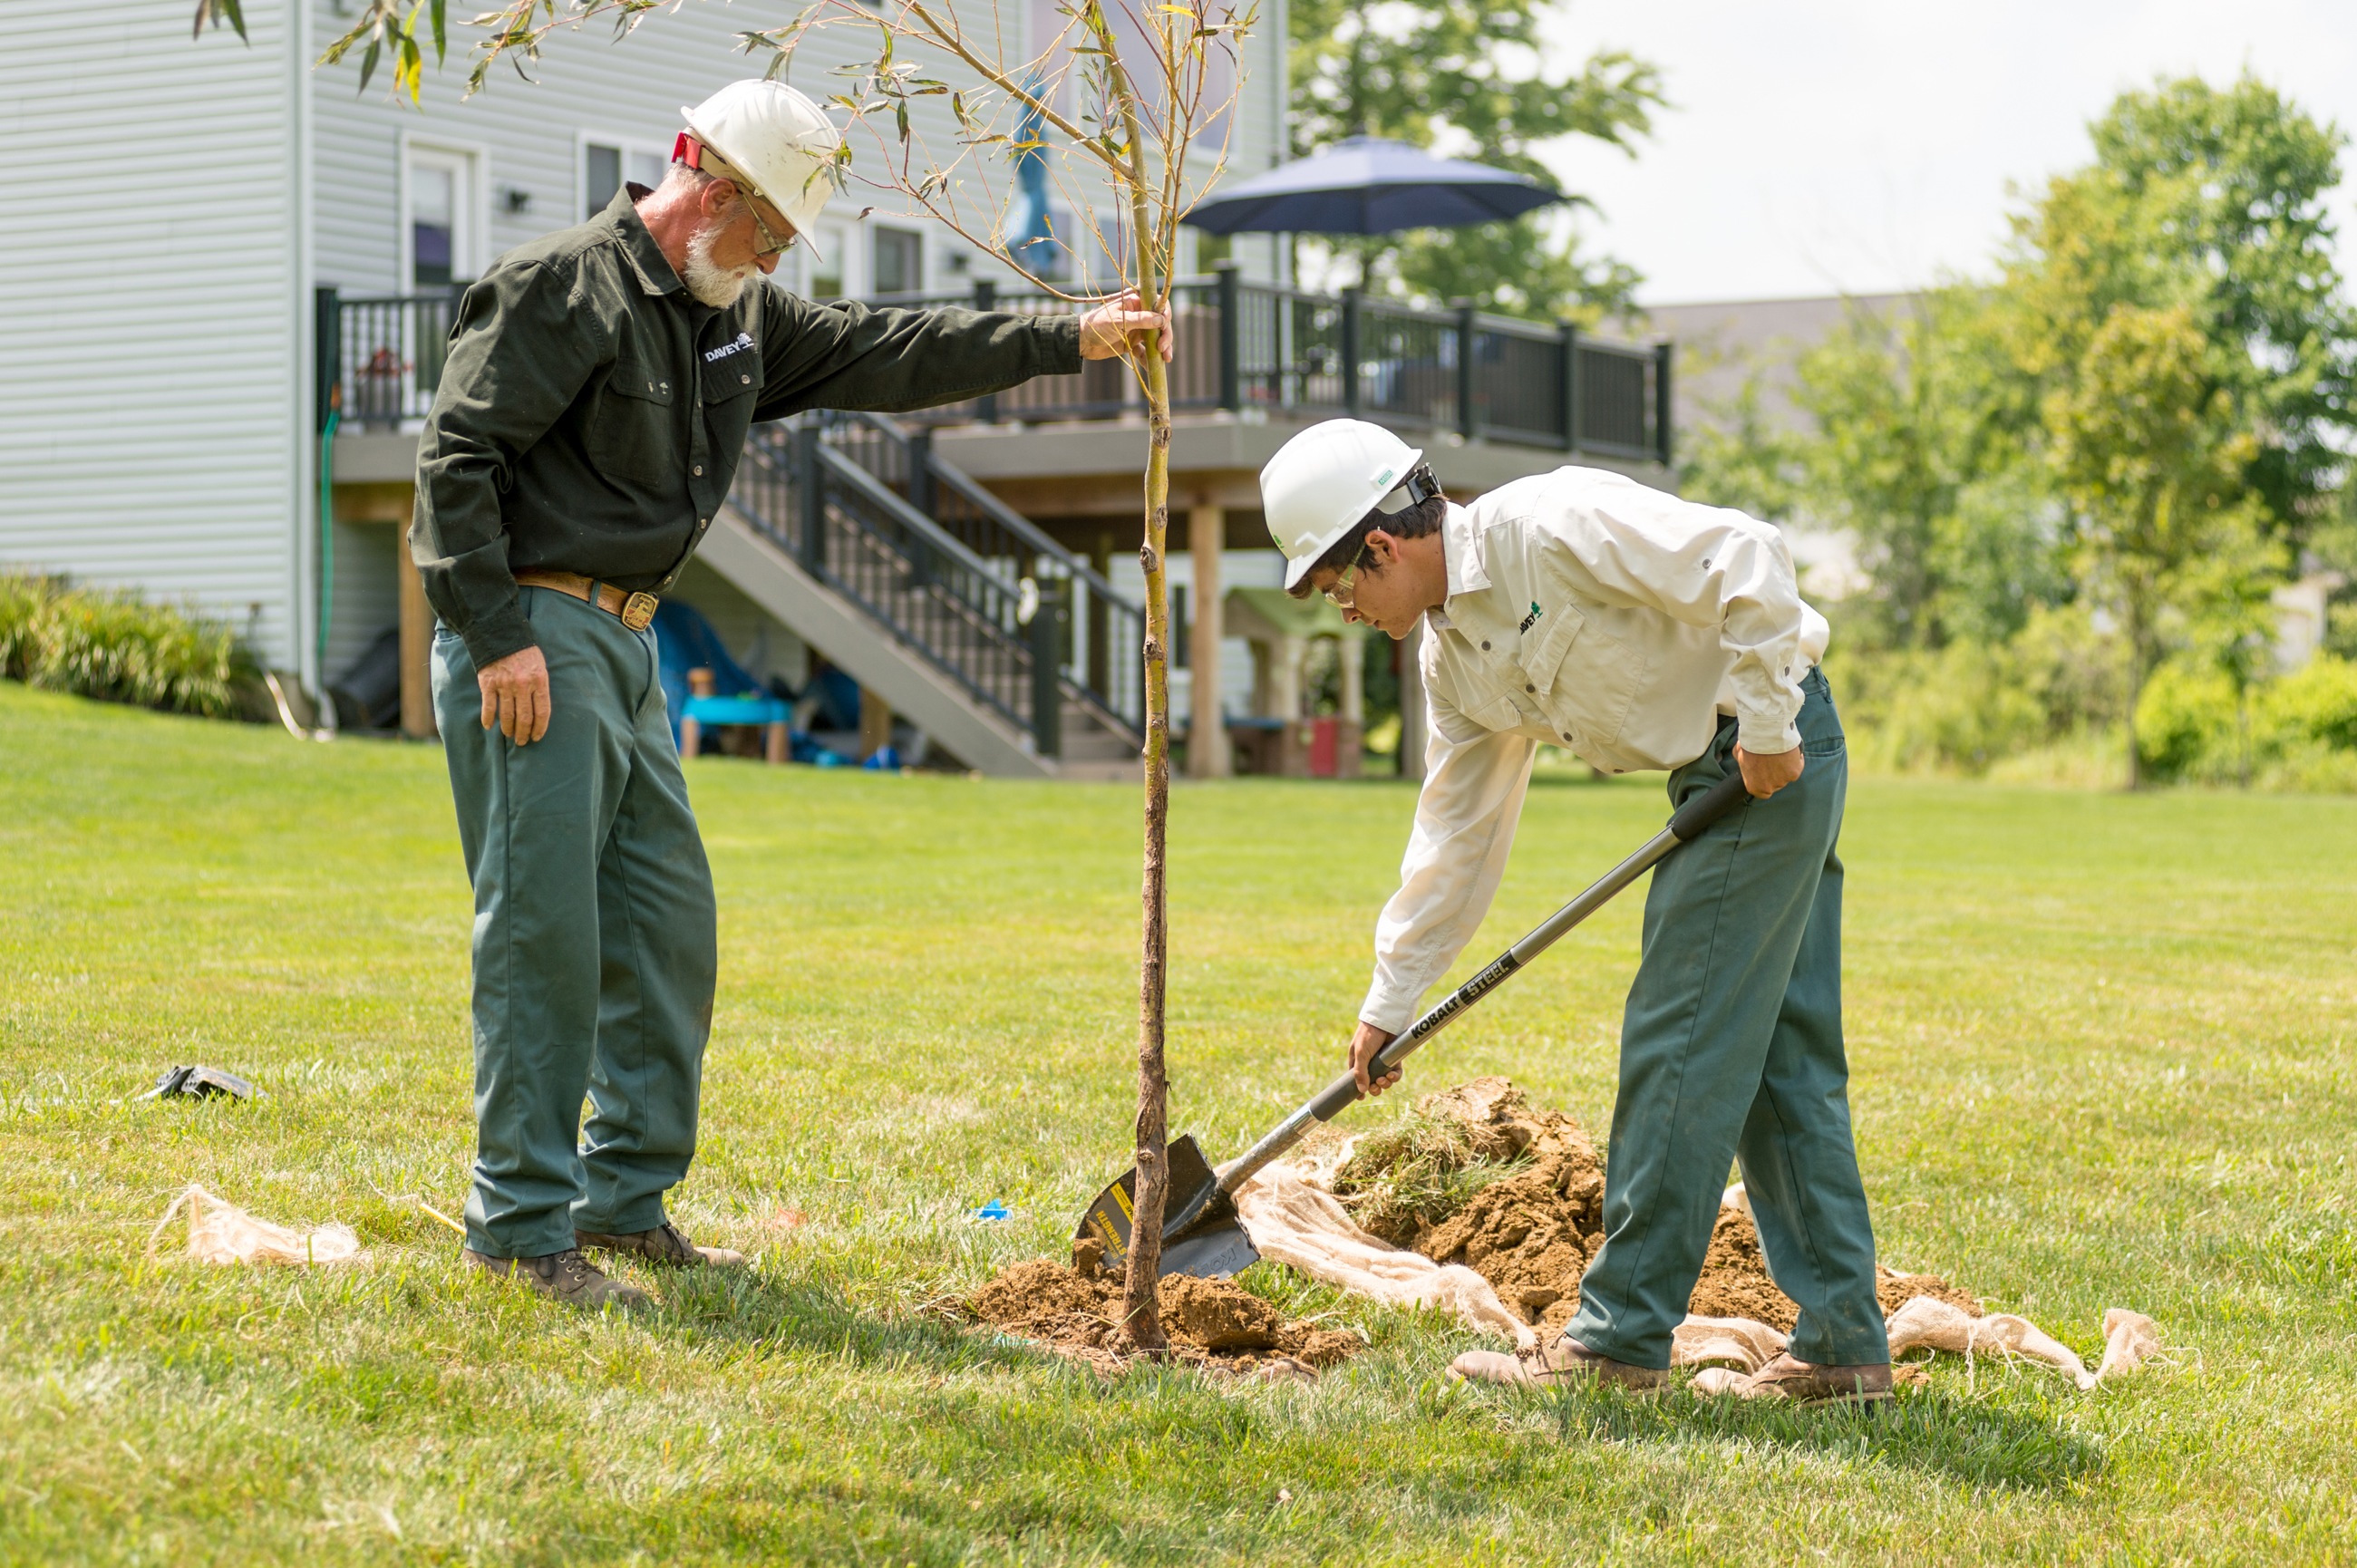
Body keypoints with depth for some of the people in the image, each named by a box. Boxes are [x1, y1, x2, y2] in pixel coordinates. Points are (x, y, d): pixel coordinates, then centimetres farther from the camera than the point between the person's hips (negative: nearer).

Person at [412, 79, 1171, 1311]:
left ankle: (626, 1199, 20)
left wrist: (1071, 342, 11)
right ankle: (521, 1224, -5)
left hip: (626, 645, 9)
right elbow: (458, 456, -15)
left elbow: (881, 354, 17)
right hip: (532, 631, -9)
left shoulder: (738, 315, 16)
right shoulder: (562, 287, -11)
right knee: (543, 932, -9)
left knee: (667, 923, 11)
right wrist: (499, 636, -21)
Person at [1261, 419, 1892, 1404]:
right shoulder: (1453, 655, 10)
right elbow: (1455, 835, 17)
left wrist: (1766, 723, -20)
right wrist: (1389, 999, 18)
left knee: (1679, 1045, -7)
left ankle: (1620, 1338, -2)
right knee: (1781, 1060, 10)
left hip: (1771, 756, -10)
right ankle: (1844, 1344, 13)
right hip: (1720, 774, 10)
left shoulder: (1551, 527, -19)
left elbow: (1746, 557, -25)